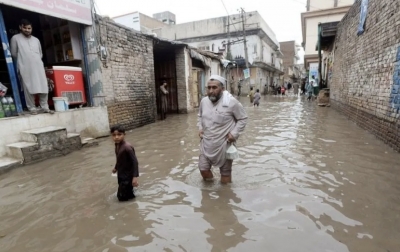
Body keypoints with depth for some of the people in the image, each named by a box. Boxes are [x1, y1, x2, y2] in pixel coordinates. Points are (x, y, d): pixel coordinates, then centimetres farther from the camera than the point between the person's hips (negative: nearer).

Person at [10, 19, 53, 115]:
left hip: (38, 67, 3)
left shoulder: (36, 40, 20)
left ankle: (45, 107, 2)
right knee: (28, 89, -6)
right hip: (25, 68, -3)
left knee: (43, 87, -4)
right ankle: (32, 108, -1)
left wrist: (36, 61, 12)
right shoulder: (15, 38, 9)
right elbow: (14, 54, 10)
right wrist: (22, 61, 15)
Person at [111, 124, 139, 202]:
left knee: (122, 197, -2)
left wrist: (135, 176, -31)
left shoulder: (127, 147, -27)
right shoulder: (117, 145, -2)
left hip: (128, 175, -8)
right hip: (121, 174, 8)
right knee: (121, 194, 19)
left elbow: (135, 162, -27)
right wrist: (116, 168, 28)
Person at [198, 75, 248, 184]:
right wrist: (200, 128, 4)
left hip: (224, 144, -4)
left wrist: (234, 133, -15)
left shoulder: (231, 102, -17)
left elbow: (243, 118, -6)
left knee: (225, 172, 11)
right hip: (206, 143, 5)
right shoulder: (204, 101, -1)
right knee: (203, 168, 10)